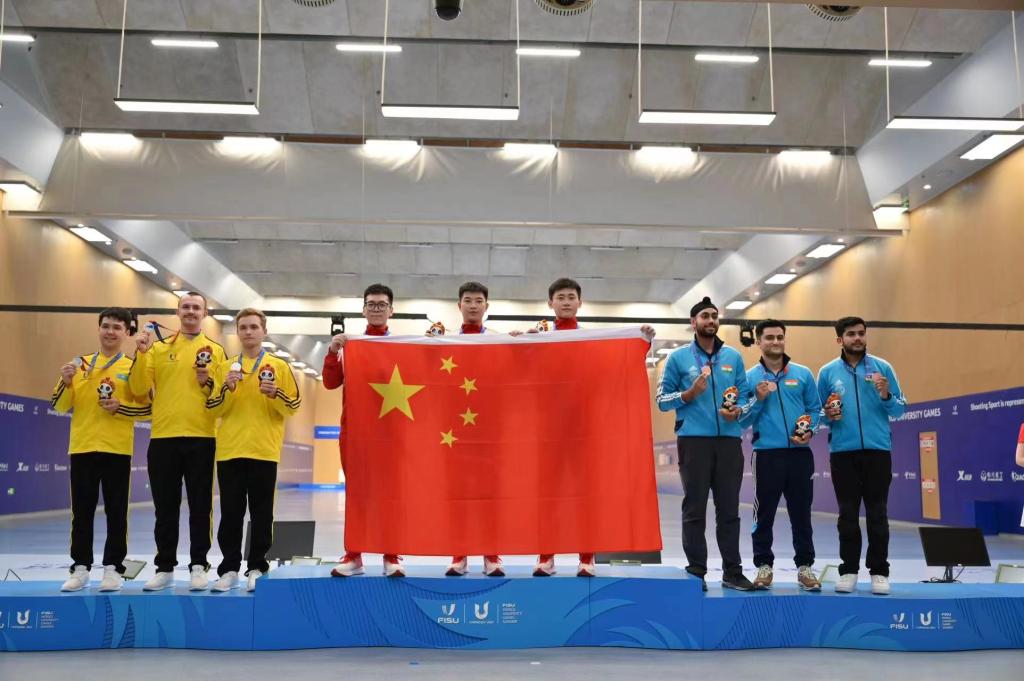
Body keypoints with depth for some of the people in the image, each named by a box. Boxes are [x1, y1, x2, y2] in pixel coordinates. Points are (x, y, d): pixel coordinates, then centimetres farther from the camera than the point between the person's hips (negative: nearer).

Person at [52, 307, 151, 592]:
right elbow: (60, 406, 8)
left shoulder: (134, 368, 3)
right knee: (82, 512, 6)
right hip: (82, 447, 3)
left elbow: (148, 407, 0)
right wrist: (66, 382, -9)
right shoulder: (80, 364, 10)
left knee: (116, 512, 1)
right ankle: (80, 568, 13)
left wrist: (120, 407, -15)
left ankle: (113, 568, 8)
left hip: (117, 449, -2)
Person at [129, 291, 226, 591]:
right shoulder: (159, 347, 9)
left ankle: (199, 566, 10)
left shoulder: (215, 350, 6)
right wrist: (141, 354, -10)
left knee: (200, 507, 3)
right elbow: (139, 389, 1)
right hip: (163, 437, 1)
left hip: (201, 438, -1)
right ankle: (165, 567, 16)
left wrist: (208, 383, -14)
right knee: (165, 507, 7)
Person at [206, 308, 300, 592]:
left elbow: (293, 406, 2)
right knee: (231, 513, 5)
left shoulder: (279, 366, 5)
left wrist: (274, 393, -16)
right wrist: (227, 388, -11)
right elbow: (212, 408, 6)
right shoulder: (224, 367, 11)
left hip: (264, 451, -2)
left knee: (261, 513, 2)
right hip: (229, 450, 2)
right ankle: (229, 568, 13)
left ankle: (257, 568, 10)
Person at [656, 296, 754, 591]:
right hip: (693, 440, -2)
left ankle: (732, 571, 13)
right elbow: (662, 400, 2)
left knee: (729, 509, 6)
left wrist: (738, 411, -9)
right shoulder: (678, 357, 4)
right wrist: (690, 394, -14)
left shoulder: (733, 357, 12)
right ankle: (696, 571, 8)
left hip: (729, 440, 3)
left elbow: (746, 396, 12)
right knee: (695, 508, 1)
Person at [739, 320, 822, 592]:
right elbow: (743, 420, 2)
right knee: (764, 513, 4)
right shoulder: (750, 377, 3)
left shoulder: (803, 374, 8)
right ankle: (764, 566, 15)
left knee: (801, 512, 7)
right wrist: (759, 399, -13)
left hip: (800, 453, 1)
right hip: (767, 453, -1)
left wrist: (810, 430, -8)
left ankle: (805, 566, 17)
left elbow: (815, 408, 9)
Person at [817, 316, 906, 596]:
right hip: (843, 451, 1)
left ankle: (879, 572, 10)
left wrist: (887, 396, -15)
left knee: (877, 514, 2)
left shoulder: (882, 368, 5)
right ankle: (849, 570, 12)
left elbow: (900, 409, 4)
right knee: (848, 514, 4)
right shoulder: (827, 372, 7)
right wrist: (827, 415, -10)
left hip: (878, 450, 0)